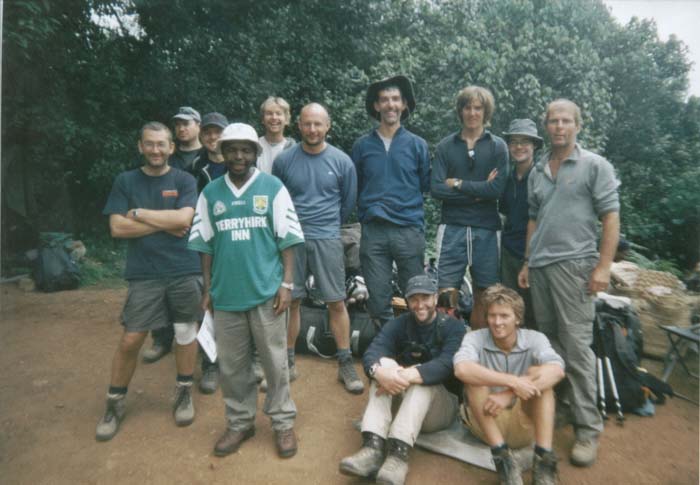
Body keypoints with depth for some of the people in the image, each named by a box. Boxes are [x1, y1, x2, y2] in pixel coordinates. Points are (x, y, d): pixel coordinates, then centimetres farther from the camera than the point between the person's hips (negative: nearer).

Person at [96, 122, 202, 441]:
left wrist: (139, 213, -8)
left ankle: (184, 393, 29)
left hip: (185, 272, 0)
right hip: (144, 275, 1)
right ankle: (114, 404, 24)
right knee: (130, 340, 4)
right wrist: (165, 224, -10)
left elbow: (184, 218, -14)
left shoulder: (184, 180, 2)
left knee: (186, 332, 10)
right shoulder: (125, 181, 5)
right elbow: (118, 228, -5)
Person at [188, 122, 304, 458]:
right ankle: (240, 422, 31)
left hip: (266, 292, -2)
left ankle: (283, 422, 24)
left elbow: (287, 239, -1)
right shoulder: (210, 193, 7)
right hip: (226, 294, 3)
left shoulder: (273, 188, 0)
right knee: (231, 364, 13)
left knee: (274, 362, 7)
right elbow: (205, 244, 10)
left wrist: (287, 283, -7)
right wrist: (207, 289, 9)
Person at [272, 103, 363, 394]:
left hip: (328, 239, 0)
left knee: (336, 303, 1)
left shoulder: (341, 161, 0)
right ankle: (288, 362, 23)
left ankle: (345, 364, 15)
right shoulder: (284, 160, 1)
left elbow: (348, 202, 11)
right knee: (290, 301, 7)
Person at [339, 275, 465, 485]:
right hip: (405, 401, 3)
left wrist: (408, 376, -42)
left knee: (422, 381, -32)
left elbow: (446, 365, -26)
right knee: (384, 364, -25)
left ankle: (398, 454, -45)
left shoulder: (453, 327, -7)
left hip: (443, 403, -2)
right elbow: (371, 353, -18)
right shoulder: (398, 325, 0)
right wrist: (380, 372, -42)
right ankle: (372, 447, -39)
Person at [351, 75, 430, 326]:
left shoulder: (417, 144, 7)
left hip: (409, 230, 0)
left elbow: (426, 185, 10)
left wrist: (409, 205, 2)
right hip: (373, 231, 1)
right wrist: (366, 212, 4)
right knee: (378, 300, 5)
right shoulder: (362, 145, 8)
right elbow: (354, 187, 12)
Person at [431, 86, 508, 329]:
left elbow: (497, 189, -7)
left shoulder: (497, 146, 6)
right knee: (447, 295, -4)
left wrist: (458, 183, -7)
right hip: (452, 227, 0)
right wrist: (479, 192, -9)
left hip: (486, 229, 1)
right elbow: (436, 189, -5)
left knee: (483, 296, 8)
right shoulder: (446, 146, 6)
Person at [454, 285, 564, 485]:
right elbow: (461, 369, -33)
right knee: (475, 377, -27)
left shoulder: (534, 339, -8)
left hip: (524, 425, 1)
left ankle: (544, 458, -25)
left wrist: (509, 394, -39)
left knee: (539, 374, -23)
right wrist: (513, 382, -38)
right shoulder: (475, 338, -11)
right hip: (486, 423, 0)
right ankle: (501, 456, -26)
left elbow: (557, 371, -29)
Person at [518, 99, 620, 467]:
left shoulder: (595, 166, 1)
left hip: (574, 264, -5)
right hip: (540, 266, 5)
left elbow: (611, 218, -3)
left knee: (576, 345, -6)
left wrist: (603, 266, -11)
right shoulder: (537, 171, 15)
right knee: (547, 340, 11)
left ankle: (588, 428, 4)